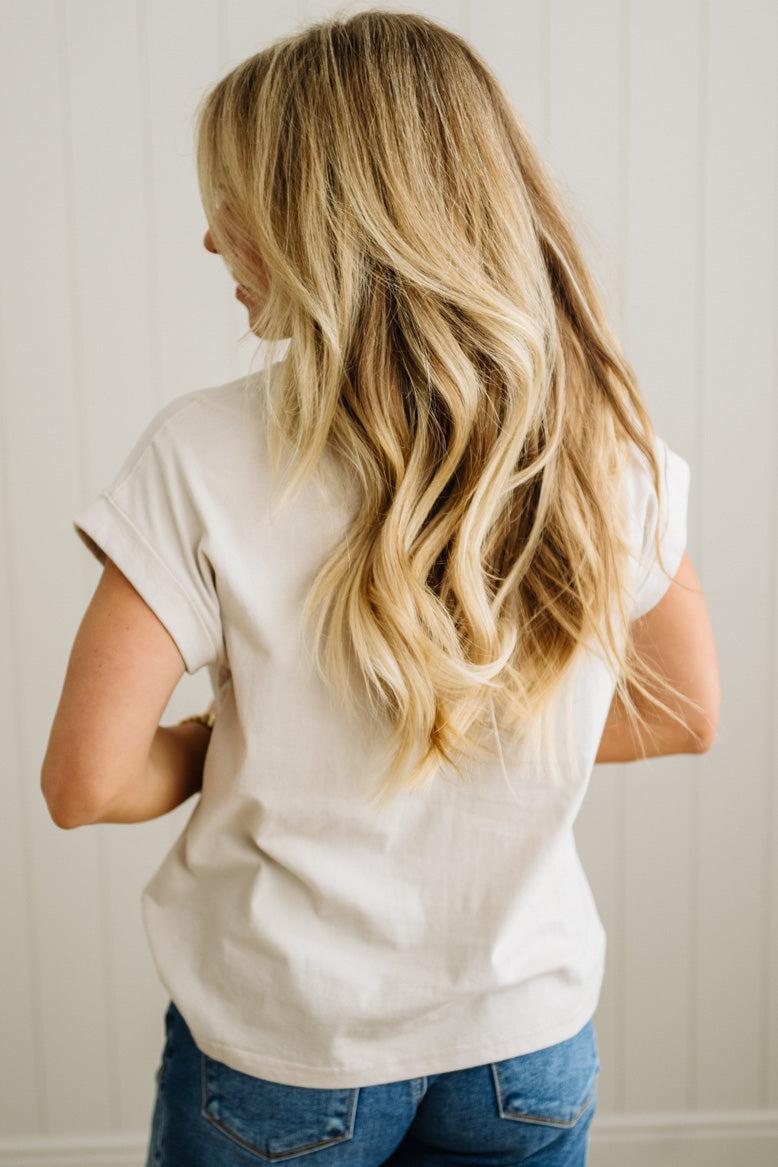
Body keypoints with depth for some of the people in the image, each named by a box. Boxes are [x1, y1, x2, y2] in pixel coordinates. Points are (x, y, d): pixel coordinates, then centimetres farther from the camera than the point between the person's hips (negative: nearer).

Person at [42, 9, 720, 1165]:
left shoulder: (206, 458, -21)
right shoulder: (606, 441, -10)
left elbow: (86, 783, -18)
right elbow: (686, 714, 1)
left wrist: (232, 746, 0)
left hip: (282, 1057, -2)